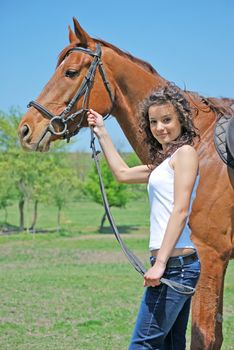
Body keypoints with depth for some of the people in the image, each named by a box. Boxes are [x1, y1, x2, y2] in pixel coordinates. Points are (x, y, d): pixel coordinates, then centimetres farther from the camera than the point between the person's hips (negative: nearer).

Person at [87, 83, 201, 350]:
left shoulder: (185, 152, -6)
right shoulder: (164, 161, 21)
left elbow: (181, 211, -16)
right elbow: (123, 173, 33)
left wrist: (160, 264, -22)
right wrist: (102, 134, 35)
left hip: (175, 263, -10)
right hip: (175, 265, 10)